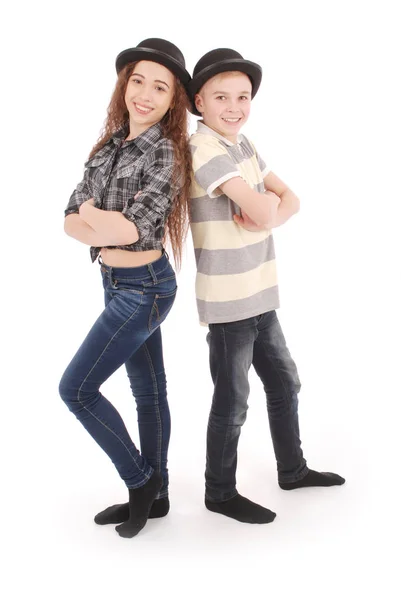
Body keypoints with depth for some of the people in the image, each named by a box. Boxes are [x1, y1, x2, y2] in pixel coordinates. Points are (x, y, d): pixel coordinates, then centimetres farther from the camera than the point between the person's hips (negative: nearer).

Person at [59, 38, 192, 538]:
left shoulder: (167, 155, -17)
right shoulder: (111, 144, 5)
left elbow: (130, 229, -26)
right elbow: (71, 220, -1)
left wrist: (93, 213, -9)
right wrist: (110, 230, -19)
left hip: (143, 289, -8)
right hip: (118, 284, 8)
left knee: (76, 388, -1)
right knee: (149, 390, 16)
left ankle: (141, 481, 17)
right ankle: (154, 495, 32)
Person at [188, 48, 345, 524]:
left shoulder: (243, 145, 11)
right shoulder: (205, 147, -16)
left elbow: (289, 200, 7)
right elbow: (261, 212, -25)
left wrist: (268, 210, -14)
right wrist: (265, 203, -3)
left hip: (258, 294, 9)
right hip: (228, 300, -9)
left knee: (284, 382, 20)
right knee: (232, 400, 4)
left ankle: (292, 469, 39)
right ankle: (220, 493, 24)